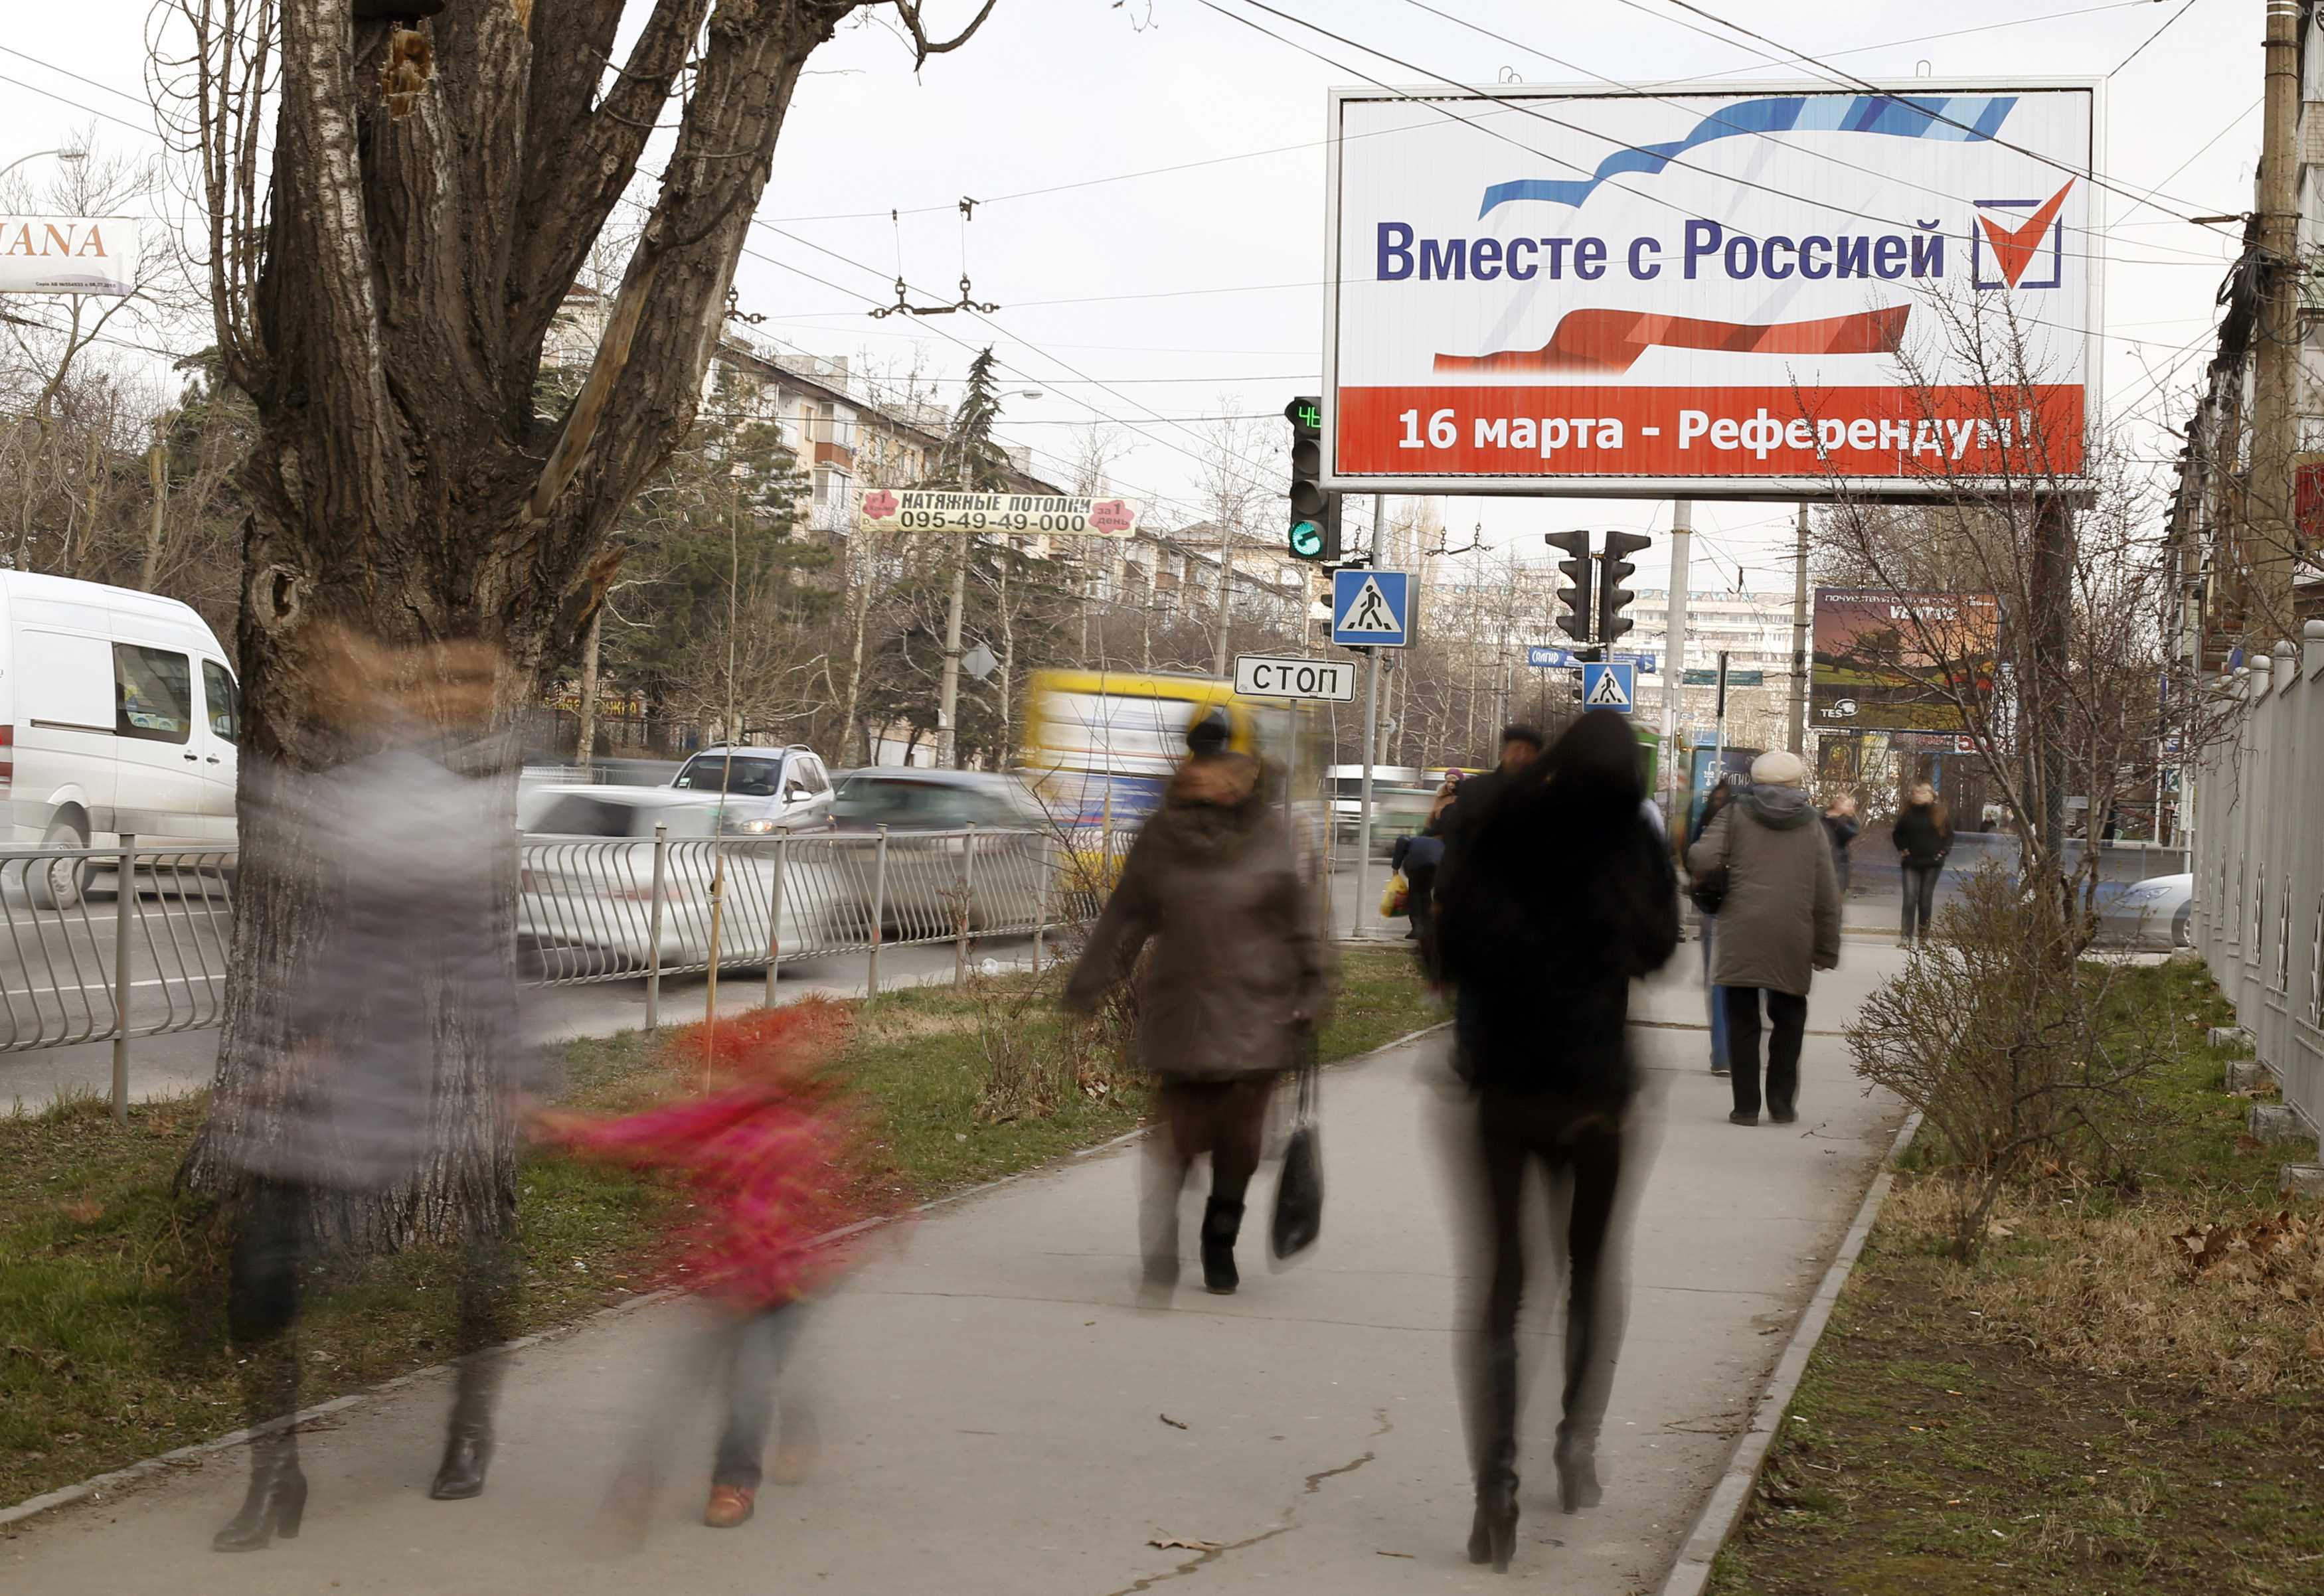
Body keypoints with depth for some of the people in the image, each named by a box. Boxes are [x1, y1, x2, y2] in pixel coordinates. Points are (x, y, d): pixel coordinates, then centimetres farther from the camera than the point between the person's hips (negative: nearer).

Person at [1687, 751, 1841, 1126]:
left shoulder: (1735, 815, 3)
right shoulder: (1811, 826, 10)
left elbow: (1702, 859, -10)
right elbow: (1828, 896, 8)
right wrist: (1827, 950, 14)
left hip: (1741, 935, -1)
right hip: (1793, 939, 1)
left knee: (1742, 1020, 6)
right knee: (1789, 1017, 17)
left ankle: (1746, 1105, 5)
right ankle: (1782, 1101, 13)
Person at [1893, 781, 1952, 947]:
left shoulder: (1939, 814, 0)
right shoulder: (1907, 814, 1)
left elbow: (1949, 835, 8)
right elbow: (1898, 834, 15)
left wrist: (1943, 851, -2)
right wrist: (1902, 850, 3)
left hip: (1932, 862, 0)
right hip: (1912, 862, 0)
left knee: (1926, 899, 4)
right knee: (1910, 898, -9)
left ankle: (1924, 935, 13)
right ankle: (1906, 935, -11)